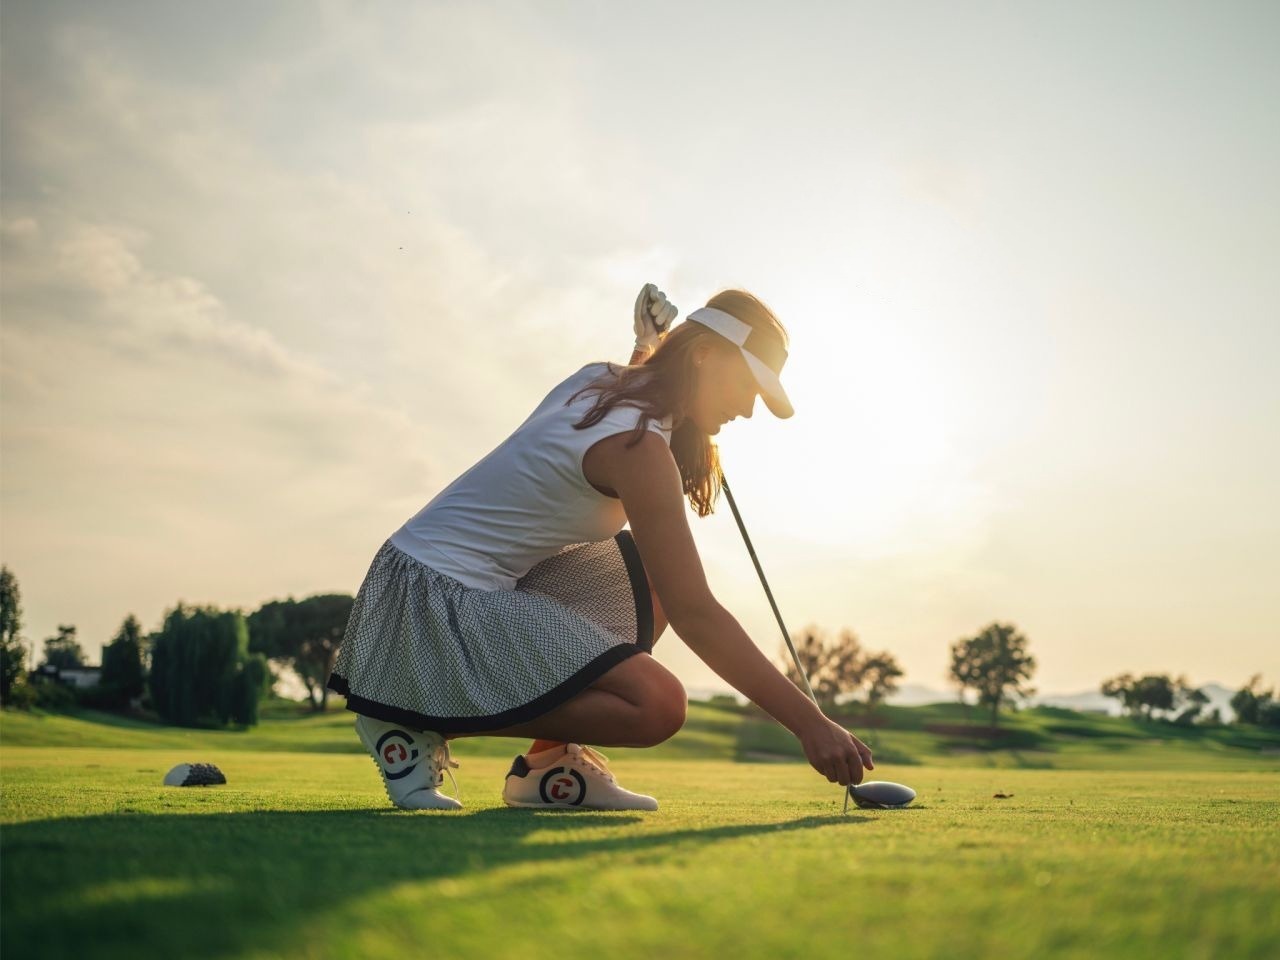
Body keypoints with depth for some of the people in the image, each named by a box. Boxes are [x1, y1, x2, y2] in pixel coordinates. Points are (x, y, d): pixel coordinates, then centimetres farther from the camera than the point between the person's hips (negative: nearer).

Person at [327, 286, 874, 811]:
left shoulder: (603, 380, 7)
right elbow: (694, 615, -23)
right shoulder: (638, 446, -20)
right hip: (443, 595, -10)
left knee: (653, 581, 15)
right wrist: (807, 722, -21)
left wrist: (648, 346, 18)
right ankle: (417, 725, -7)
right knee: (658, 706, -22)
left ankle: (550, 764, 8)